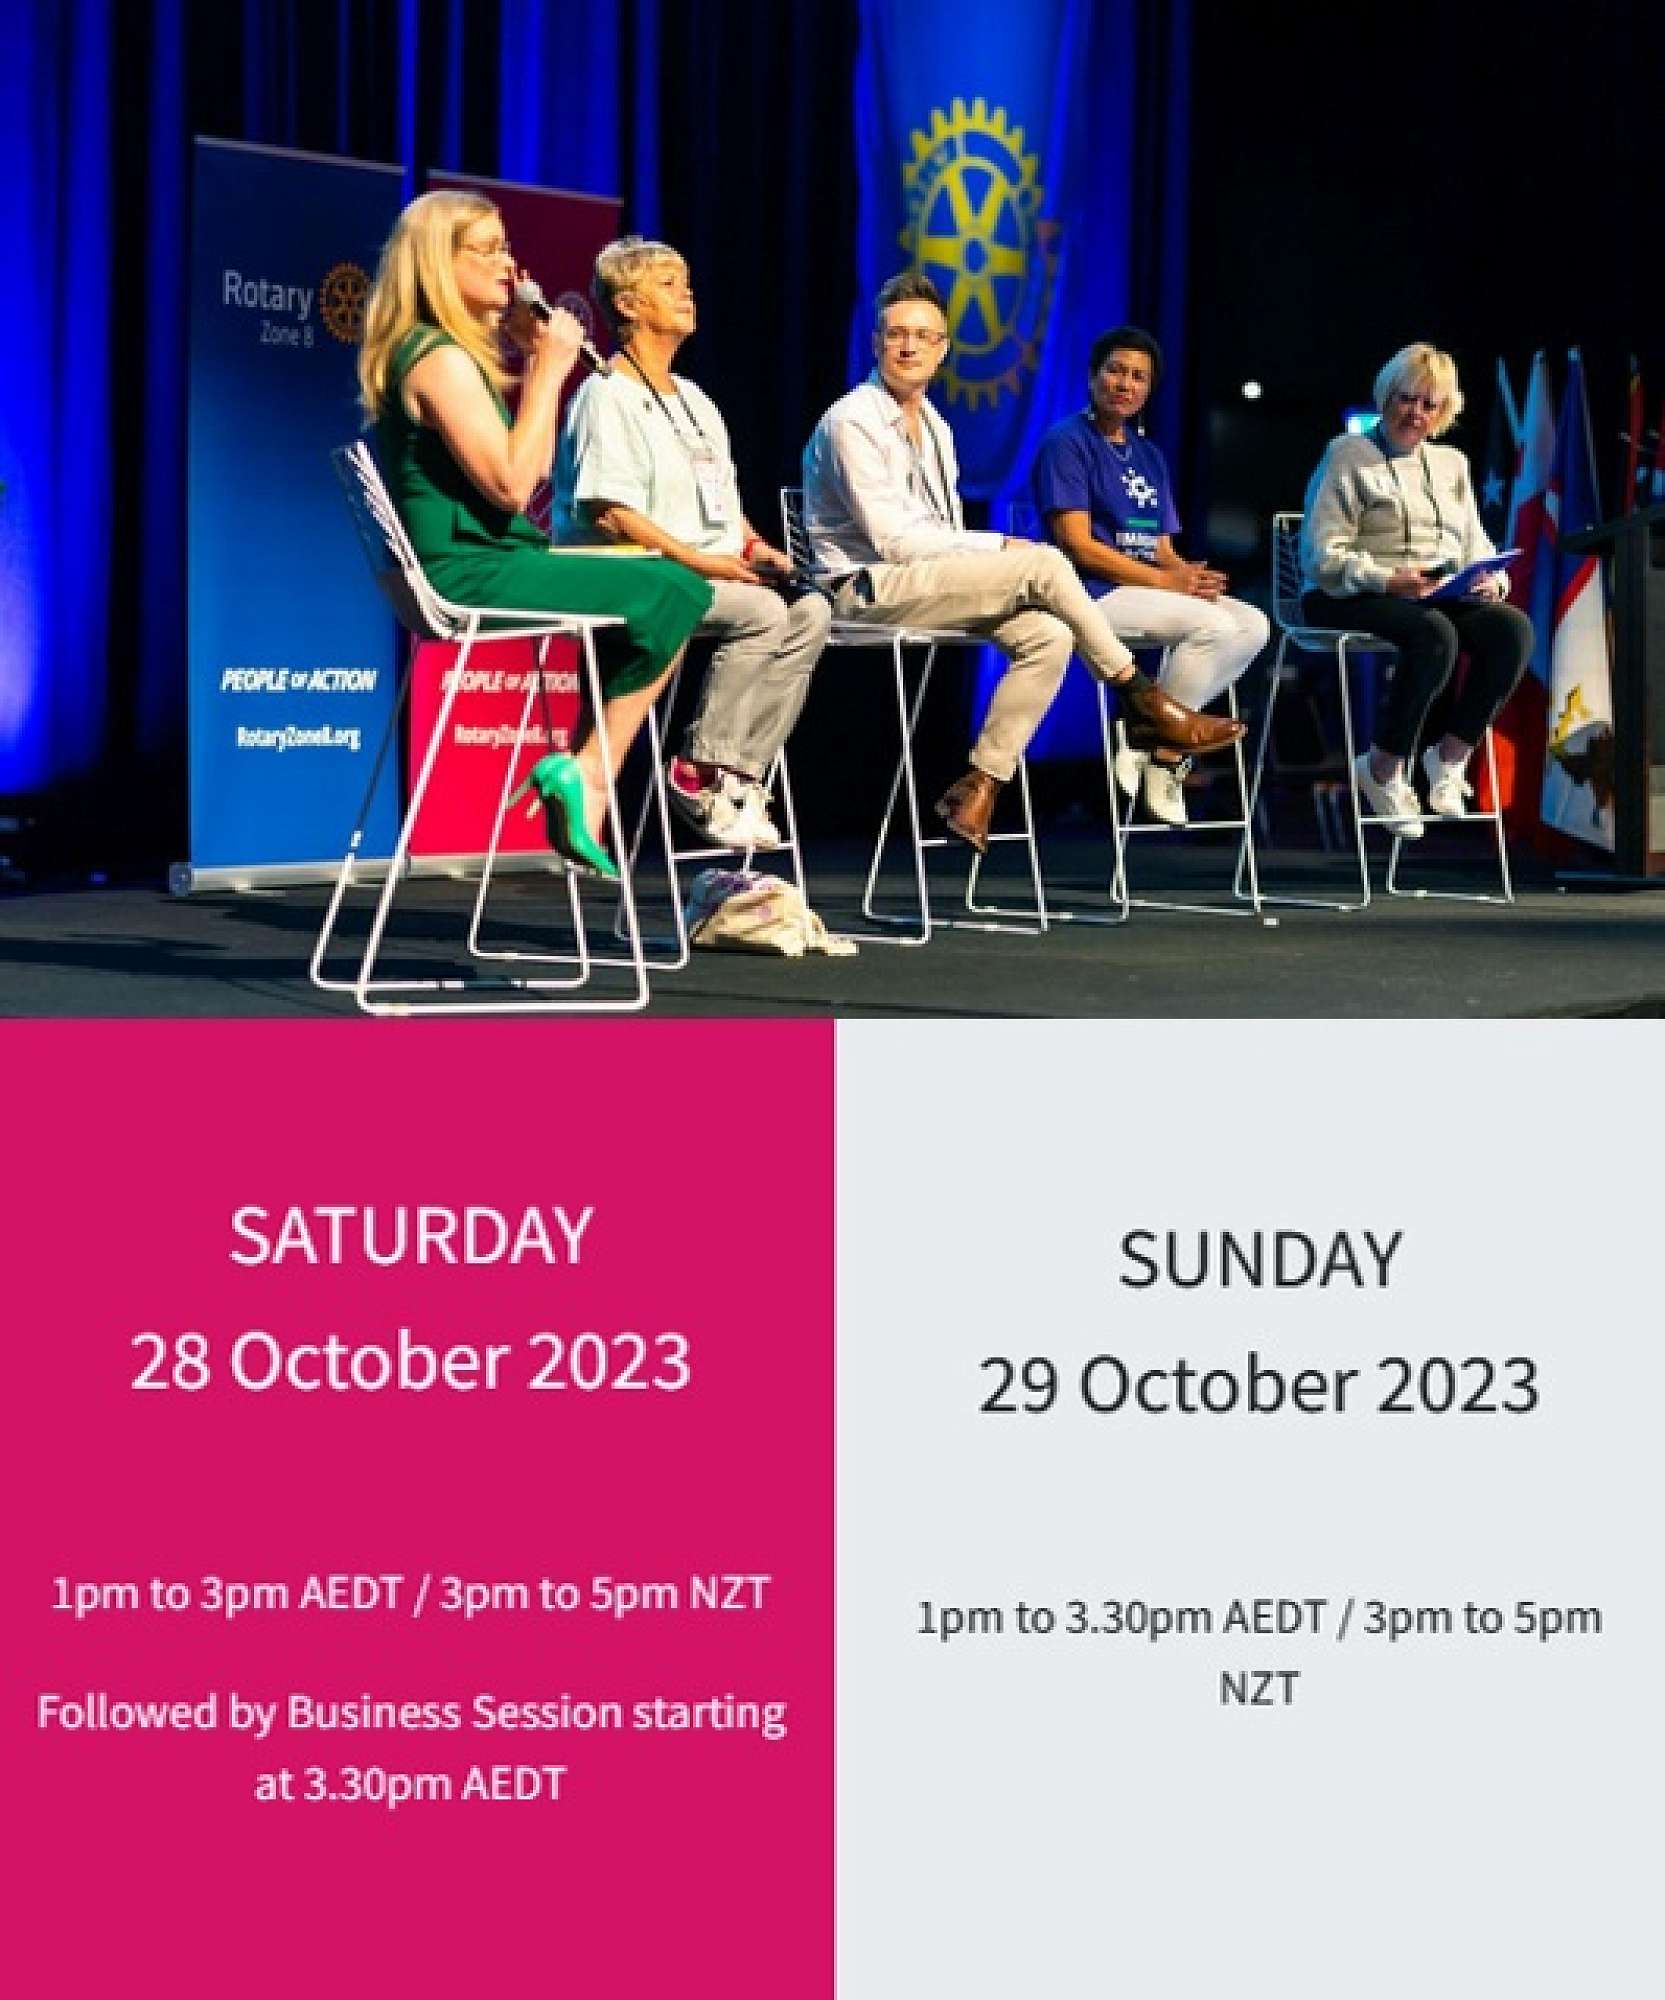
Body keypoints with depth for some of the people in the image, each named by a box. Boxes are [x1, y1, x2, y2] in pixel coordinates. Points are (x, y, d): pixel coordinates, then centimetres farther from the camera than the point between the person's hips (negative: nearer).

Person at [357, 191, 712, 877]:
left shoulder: (460, 351, 17)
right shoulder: (440, 358, -15)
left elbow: (536, 463, 22)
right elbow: (511, 483, -22)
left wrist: (535, 356, 15)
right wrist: (549, 369, -15)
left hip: (473, 565, 11)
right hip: (469, 571, -11)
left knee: (670, 587, 15)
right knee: (672, 592, -12)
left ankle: (587, 770, 5)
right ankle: (588, 775, -5)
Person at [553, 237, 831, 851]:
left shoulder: (694, 400, 23)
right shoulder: (607, 396, -5)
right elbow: (609, 512, -16)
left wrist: (753, 546, 5)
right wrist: (700, 560, -21)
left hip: (716, 572, 8)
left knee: (810, 611, -17)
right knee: (762, 613, -29)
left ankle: (741, 773, -17)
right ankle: (699, 772, -21)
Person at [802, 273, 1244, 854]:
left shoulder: (934, 428, 18)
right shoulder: (852, 422, -10)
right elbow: (893, 540, -17)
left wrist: (987, 556, -5)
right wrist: (1000, 546, -12)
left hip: (930, 581, 8)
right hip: (869, 590, -8)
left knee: (1048, 636, -17)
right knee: (1043, 563, -19)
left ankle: (979, 786, -17)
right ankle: (1142, 701, -7)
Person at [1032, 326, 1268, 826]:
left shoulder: (1149, 456, 21)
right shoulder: (1067, 443, -4)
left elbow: (1163, 549, 16)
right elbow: (1078, 544, -14)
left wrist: (1189, 574, -10)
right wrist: (1166, 581, -17)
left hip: (1154, 588, 8)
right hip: (1095, 594, -8)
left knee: (1253, 625, -12)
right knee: (1213, 625, -27)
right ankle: (1164, 752, -12)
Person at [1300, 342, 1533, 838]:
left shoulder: (1451, 463, 23)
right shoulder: (1348, 455, 2)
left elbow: (1476, 545, 19)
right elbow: (1324, 555, -7)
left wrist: (1492, 578, -6)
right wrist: (1390, 581, -22)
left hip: (1445, 596, 6)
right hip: (1352, 599, -6)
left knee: (1513, 626, -24)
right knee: (1433, 633, -37)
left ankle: (1450, 756, -14)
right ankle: (1383, 771, -21)